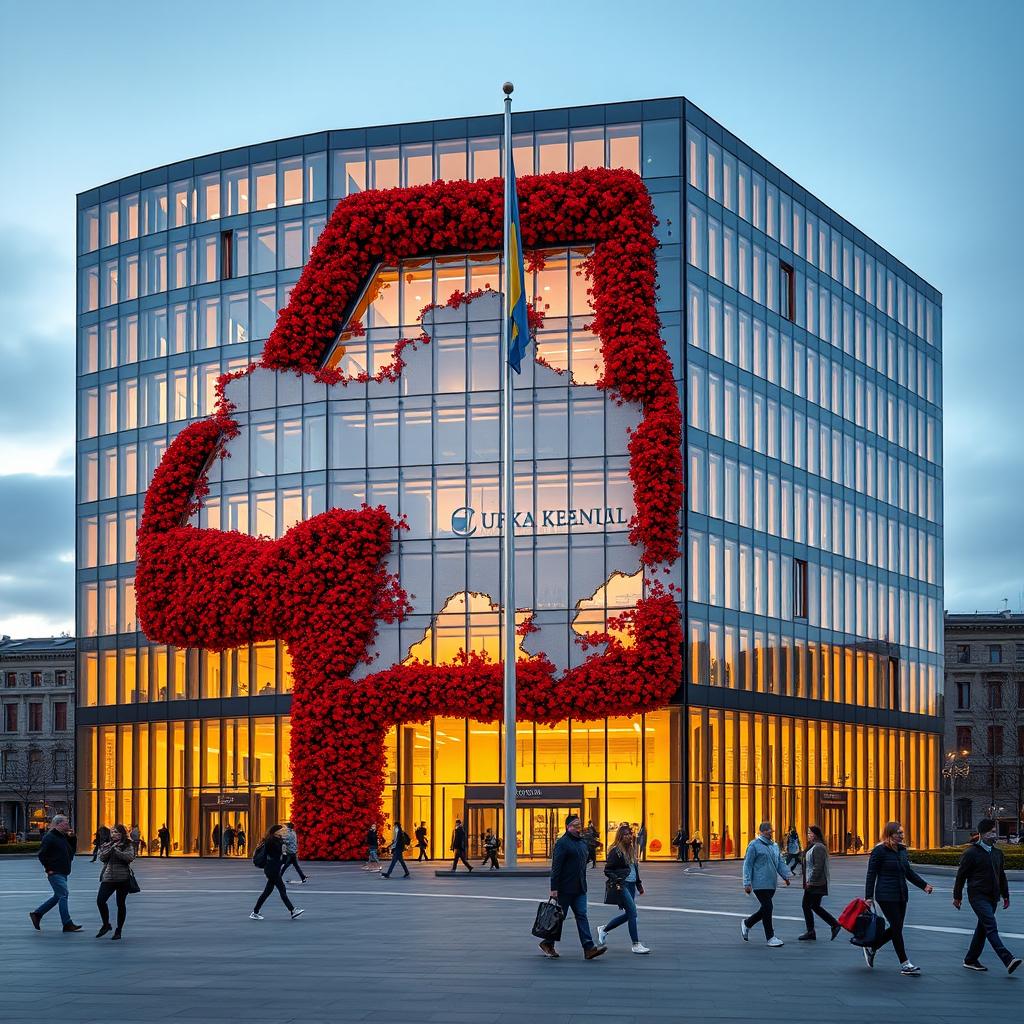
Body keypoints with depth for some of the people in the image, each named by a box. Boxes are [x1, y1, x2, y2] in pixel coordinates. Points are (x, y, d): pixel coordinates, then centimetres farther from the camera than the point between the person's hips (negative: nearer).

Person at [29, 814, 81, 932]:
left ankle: (36, 914, 25)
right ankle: (67, 924, -8)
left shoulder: (63, 837, 15)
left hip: (63, 873, 10)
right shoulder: (49, 837, -12)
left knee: (58, 896, 15)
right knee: (63, 895, -10)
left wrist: (72, 838, 6)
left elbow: (71, 853, 17)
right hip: (55, 873, -10)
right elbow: (41, 855, -14)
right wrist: (48, 869, -14)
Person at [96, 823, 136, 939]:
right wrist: (111, 848, -13)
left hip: (123, 878, -3)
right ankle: (106, 924, 13)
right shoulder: (106, 845, 12)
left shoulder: (128, 845, 0)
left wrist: (116, 850, -16)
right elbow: (102, 857, -4)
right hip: (108, 877, 3)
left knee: (121, 904, 3)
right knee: (100, 900, -10)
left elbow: (130, 857, -17)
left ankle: (118, 930, 14)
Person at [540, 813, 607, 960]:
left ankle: (589, 947, -9)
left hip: (580, 888, 7)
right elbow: (556, 867, -16)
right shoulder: (562, 843, -12)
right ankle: (547, 944, 20)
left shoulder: (583, 842, 13)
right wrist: (554, 889, -20)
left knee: (581, 915, -1)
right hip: (565, 888, -7)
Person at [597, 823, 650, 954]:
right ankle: (636, 944, -6)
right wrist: (616, 879, -24)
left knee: (628, 914, 11)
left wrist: (639, 884, 21)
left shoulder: (632, 849, 14)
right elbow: (607, 870, -9)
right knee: (632, 912, -11)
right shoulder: (615, 851, -9)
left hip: (631, 885, 9)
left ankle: (603, 930, 30)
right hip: (622, 885, -9)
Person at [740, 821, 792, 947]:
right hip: (760, 884, -8)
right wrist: (747, 883, -13)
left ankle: (747, 923, 34)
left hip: (771, 884, 8)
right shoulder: (754, 845, -7)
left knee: (765, 909, 12)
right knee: (767, 908, -8)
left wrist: (786, 875, 0)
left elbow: (780, 863, 17)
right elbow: (748, 865, -8)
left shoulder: (774, 846, 16)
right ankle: (770, 937, -1)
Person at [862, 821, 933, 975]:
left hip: (901, 895, 8)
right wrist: (869, 897, -13)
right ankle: (905, 964, -2)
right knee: (897, 928, -6)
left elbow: (909, 872, 21)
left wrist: (924, 885, 9)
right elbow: (871, 875, -9)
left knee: (896, 928, 10)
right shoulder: (879, 851, -10)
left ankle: (871, 948, 29)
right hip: (886, 896, -8)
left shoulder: (902, 850, 11)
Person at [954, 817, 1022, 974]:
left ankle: (971, 960, 23)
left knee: (983, 928, 11)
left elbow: (1001, 875, 23)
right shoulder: (971, 852, -8)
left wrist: (1005, 895, 20)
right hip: (978, 896, -8)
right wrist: (957, 896, -2)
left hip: (992, 897, 8)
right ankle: (1008, 960, -29)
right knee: (991, 927, -17)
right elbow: (961, 875, -4)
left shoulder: (997, 853, 14)